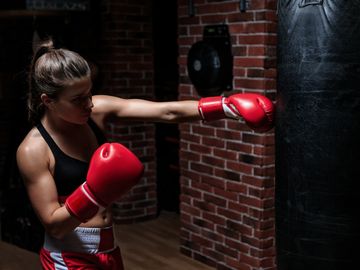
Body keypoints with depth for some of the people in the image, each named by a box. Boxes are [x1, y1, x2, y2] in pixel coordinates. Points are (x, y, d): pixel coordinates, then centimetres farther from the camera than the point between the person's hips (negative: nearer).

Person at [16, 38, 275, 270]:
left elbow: (167, 112, -15)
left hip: (108, 248, 5)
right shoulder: (33, 151, -18)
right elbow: (54, 226, -17)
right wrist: (94, 193, -32)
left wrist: (230, 107, -25)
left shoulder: (97, 110, -7)